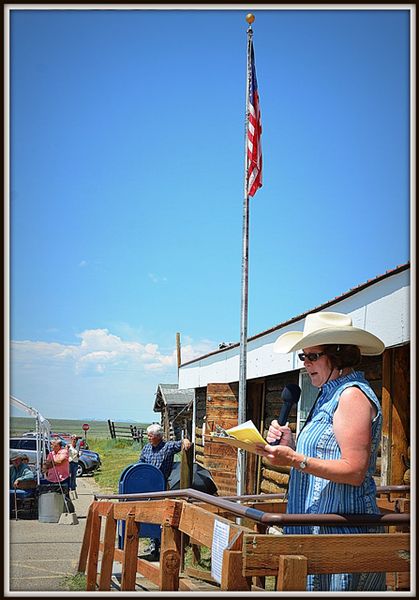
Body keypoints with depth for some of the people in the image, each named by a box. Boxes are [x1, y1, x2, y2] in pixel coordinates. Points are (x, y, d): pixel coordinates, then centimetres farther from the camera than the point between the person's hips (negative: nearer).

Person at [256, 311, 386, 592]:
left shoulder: (352, 394, -12)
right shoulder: (331, 395, 19)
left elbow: (354, 471, -19)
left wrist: (296, 460, -24)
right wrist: (290, 445, 5)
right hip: (322, 527, 10)